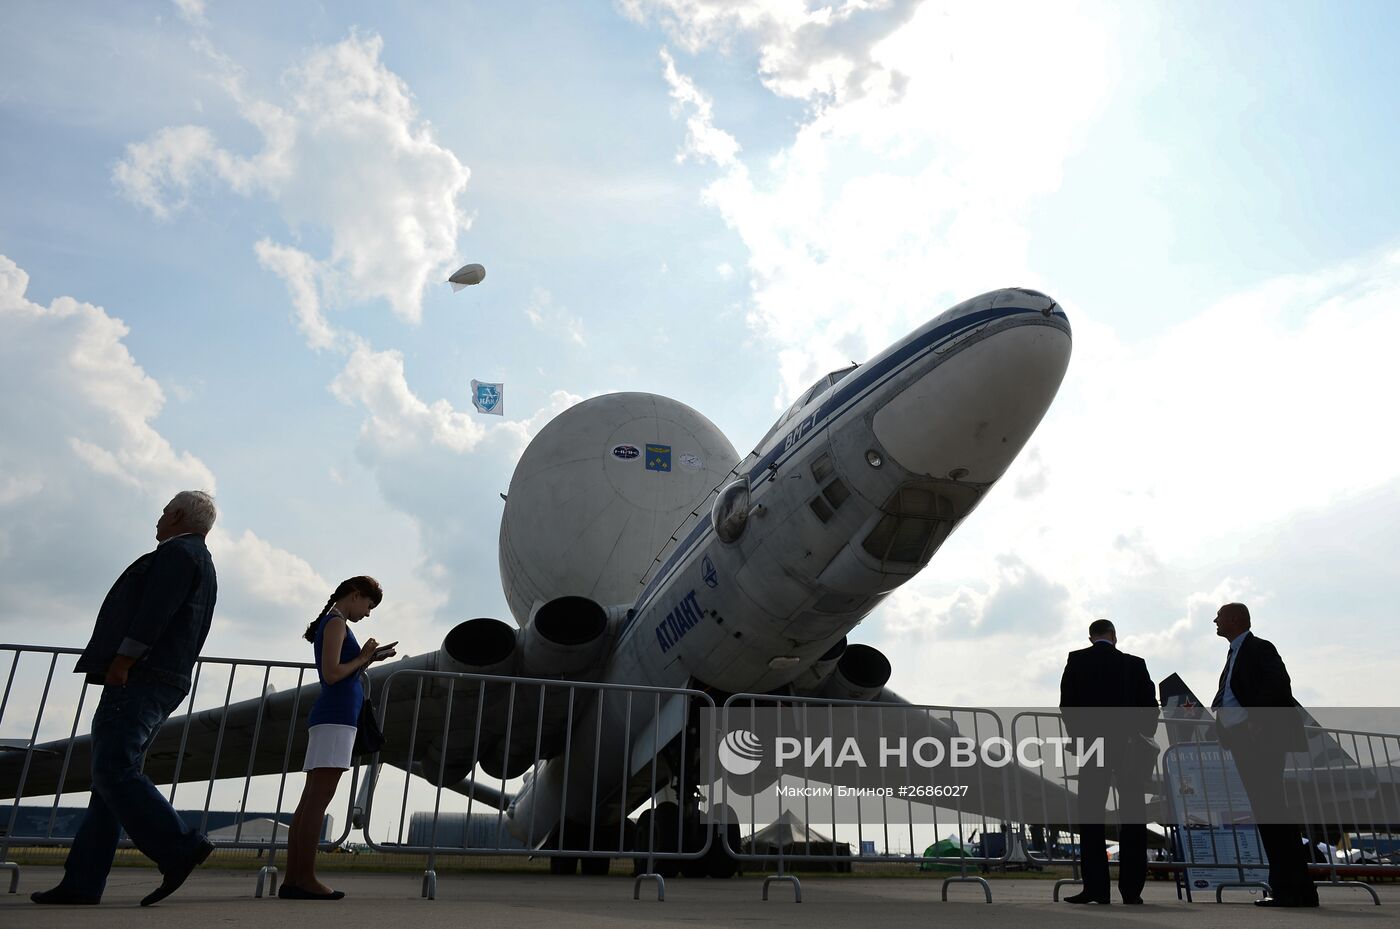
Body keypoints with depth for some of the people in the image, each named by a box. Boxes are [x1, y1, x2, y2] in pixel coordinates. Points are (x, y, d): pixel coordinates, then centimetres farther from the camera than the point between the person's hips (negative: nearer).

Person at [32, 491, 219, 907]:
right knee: (112, 773, 7)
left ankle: (179, 848, -20)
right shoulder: (202, 564, 25)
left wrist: (123, 660, -20)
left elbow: (155, 610, -18)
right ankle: (81, 882, 6)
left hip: (140, 676, -10)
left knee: (113, 771, -16)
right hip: (164, 684, 10)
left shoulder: (178, 551, -5)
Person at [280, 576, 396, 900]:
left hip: (334, 718, 10)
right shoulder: (336, 622, -5)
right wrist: (363, 657, -2)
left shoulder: (332, 624, 23)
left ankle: (292, 879, 3)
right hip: (336, 717, -10)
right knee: (318, 800, -12)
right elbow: (331, 674, -15)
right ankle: (305, 878, -12)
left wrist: (369, 659, 14)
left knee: (310, 801, 4)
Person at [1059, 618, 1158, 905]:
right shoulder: (1135, 664, 4)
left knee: (1091, 816, 3)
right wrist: (1143, 739, 14)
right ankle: (1131, 888, 8)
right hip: (1130, 747, 1)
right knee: (1132, 817, 8)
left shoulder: (1077, 660, 1)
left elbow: (1067, 704, -2)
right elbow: (1150, 706, 2)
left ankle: (1096, 886, 0)